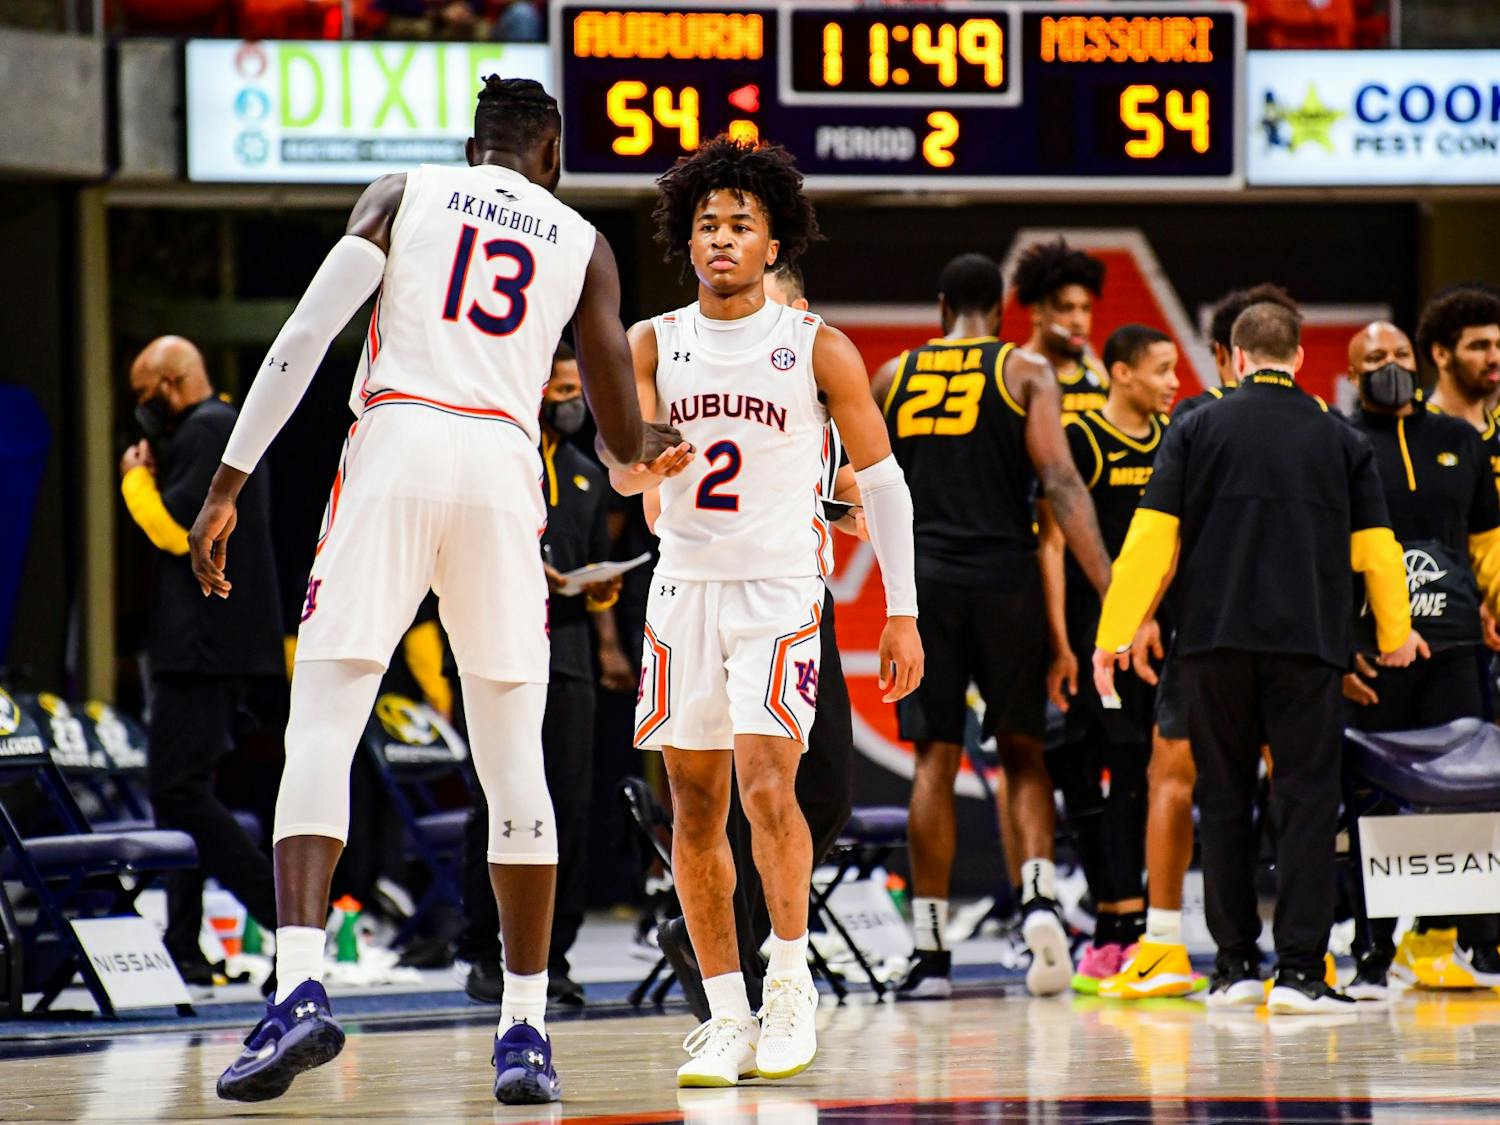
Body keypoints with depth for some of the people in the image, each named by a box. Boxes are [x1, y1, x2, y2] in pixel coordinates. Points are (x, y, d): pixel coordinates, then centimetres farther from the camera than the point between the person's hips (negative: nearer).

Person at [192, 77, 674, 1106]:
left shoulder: (402, 196, 14)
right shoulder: (584, 244, 17)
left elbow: (302, 340, 1)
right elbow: (624, 440, 16)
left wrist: (228, 485, 2)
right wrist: (657, 444, 41)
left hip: (394, 450, -1)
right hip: (504, 465, 1)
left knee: (321, 738, -4)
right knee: (514, 760, 10)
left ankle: (301, 986, -23)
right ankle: (526, 1027, 10)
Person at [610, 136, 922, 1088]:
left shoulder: (818, 348, -3)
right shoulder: (654, 345, 4)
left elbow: (882, 477, 3)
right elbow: (622, 466, -6)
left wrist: (904, 613, 0)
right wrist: (649, 465, -32)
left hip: (782, 589, -3)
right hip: (687, 585, 3)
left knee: (766, 786, -18)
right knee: (695, 806, 4)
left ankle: (791, 983, -1)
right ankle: (726, 1016, 11)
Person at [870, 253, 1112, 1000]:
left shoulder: (892, 377, 10)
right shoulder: (1024, 372, 2)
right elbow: (1060, 483, -9)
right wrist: (1108, 588, -13)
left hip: (923, 580, 1)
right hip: (1004, 577, -1)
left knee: (934, 758, 5)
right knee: (1021, 751, 9)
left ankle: (931, 949, 2)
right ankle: (1038, 895, -15)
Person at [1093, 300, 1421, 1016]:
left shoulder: (1196, 431, 3)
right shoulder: (1342, 441, 7)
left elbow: (1150, 539, -2)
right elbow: (1376, 547, 11)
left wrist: (1113, 635, 3)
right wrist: (1395, 633, 28)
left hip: (1214, 640, 0)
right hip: (1309, 645, 0)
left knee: (1225, 801, 10)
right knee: (1307, 801, 0)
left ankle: (1235, 965, 11)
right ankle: (1299, 970, -8)